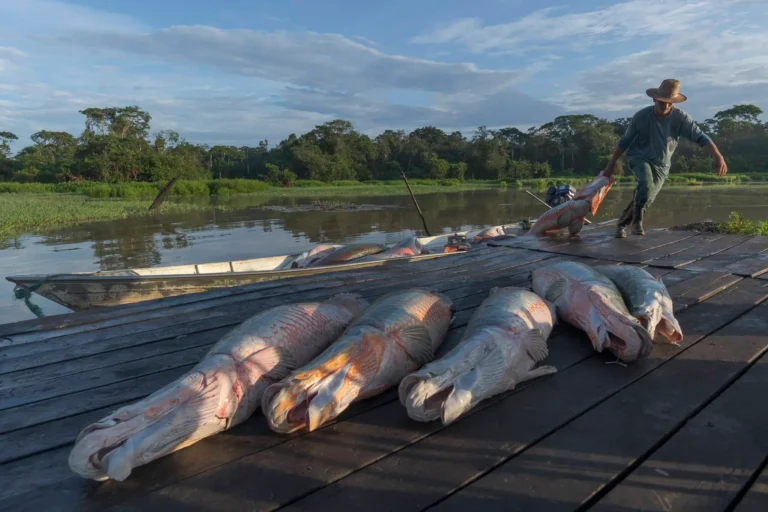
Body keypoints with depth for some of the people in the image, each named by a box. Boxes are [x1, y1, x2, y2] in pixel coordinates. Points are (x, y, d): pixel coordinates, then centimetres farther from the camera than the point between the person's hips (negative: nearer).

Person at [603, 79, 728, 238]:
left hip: (661, 164, 2)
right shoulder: (641, 116, -16)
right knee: (646, 183, -31)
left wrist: (718, 157, -37)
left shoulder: (681, 118, -16)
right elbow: (625, 141, -4)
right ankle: (637, 219, -13)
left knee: (646, 197, 1)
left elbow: (700, 137, -22)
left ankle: (622, 224, 22)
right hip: (639, 157, -2)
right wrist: (612, 164, 0)